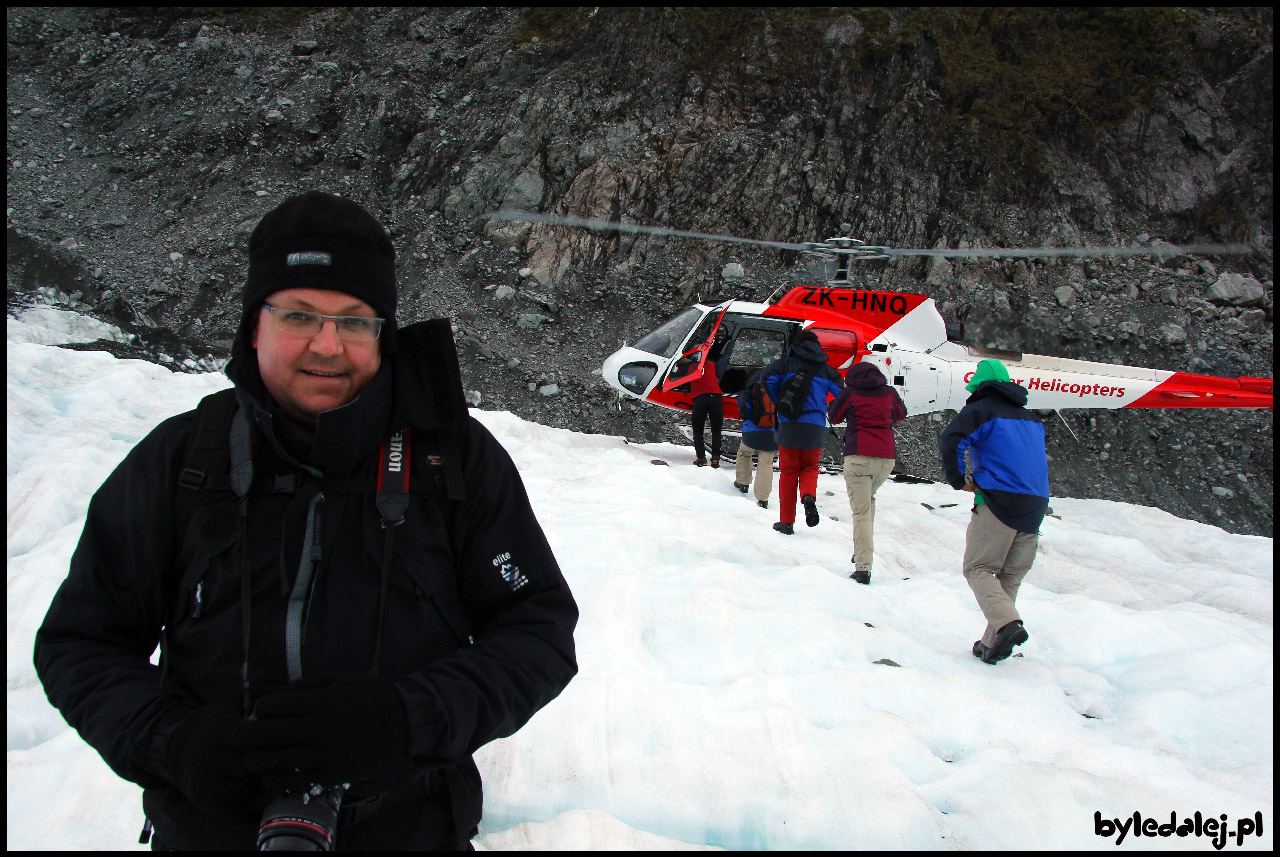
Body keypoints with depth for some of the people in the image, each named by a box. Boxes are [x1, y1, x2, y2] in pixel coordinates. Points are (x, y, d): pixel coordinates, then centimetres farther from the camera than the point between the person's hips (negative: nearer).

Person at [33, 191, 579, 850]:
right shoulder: (175, 462, -5)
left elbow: (542, 632, -10)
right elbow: (80, 642, 1)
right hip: (206, 829, 1)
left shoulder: (456, 456, -10)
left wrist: (407, 717, -25)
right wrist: (171, 741, -18)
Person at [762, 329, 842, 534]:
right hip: (815, 427, 1)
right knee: (810, 467, 20)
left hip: (789, 425, -1)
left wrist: (778, 403, 1)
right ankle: (809, 496, -13)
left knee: (788, 472, 9)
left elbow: (768, 376, -13)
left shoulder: (787, 363, 5)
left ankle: (787, 522, 9)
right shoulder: (826, 369, 10)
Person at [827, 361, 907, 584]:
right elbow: (901, 415, 27)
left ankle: (863, 567, -12)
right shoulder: (889, 392, 11)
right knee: (869, 497, 27)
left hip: (858, 456, -4)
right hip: (887, 456, 4)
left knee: (861, 511, -5)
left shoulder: (849, 393, 2)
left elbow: (833, 418, 15)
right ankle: (863, 550, 22)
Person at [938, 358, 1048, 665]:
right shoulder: (1030, 416, 21)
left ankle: (1008, 624, -24)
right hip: (1036, 504, 6)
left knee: (977, 568, -2)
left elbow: (949, 442, -17)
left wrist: (959, 481, -4)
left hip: (998, 501, -6)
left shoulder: (980, 410, 0)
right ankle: (992, 644, 8)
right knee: (1010, 576, 10)